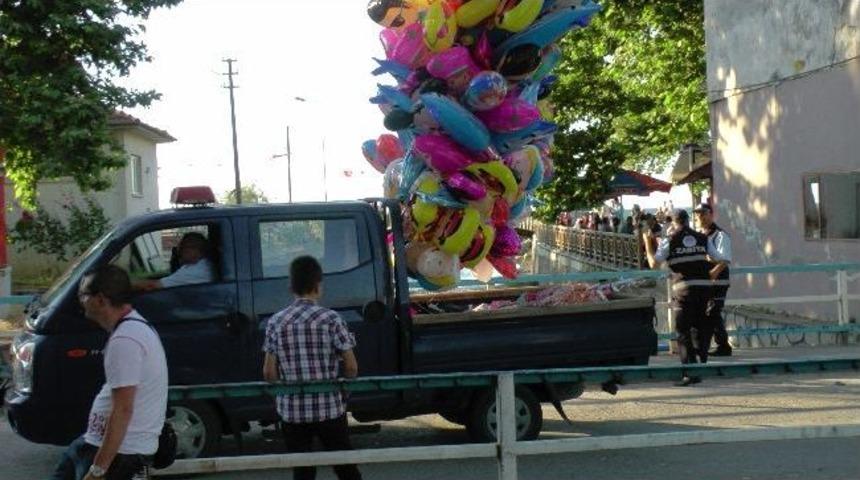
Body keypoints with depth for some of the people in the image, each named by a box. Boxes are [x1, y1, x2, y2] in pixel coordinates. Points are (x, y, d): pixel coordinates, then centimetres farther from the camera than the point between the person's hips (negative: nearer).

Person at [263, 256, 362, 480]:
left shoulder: (276, 322, 0)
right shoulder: (330, 319, -8)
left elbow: (269, 372, 0)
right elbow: (351, 367, -7)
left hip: (292, 411, 2)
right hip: (329, 407, -2)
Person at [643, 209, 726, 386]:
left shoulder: (669, 241, -1)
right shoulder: (702, 238, 10)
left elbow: (653, 263, -7)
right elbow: (718, 260, 13)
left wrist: (648, 243, 6)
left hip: (683, 289, -4)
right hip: (705, 286, 4)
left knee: (683, 331, 0)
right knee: (702, 327, 17)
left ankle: (691, 372, -7)